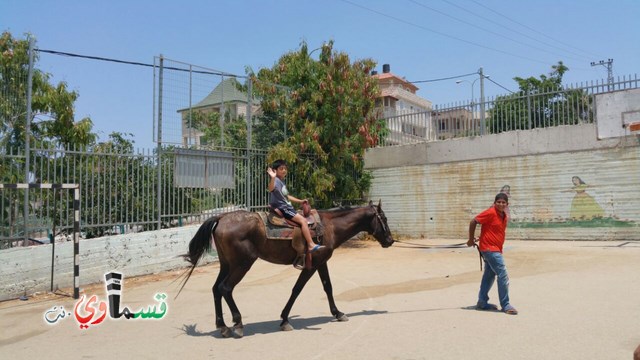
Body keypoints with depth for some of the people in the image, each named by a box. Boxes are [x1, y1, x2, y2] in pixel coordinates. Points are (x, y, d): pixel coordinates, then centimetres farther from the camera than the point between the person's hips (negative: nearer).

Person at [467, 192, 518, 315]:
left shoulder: (504, 216, 8)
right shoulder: (490, 213, -15)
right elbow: (473, 222, -13)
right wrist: (471, 239, -7)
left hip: (496, 249, 9)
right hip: (489, 248, -9)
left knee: (489, 275, 15)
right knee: (503, 275, -10)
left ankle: (482, 302, 25)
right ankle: (505, 305, -2)